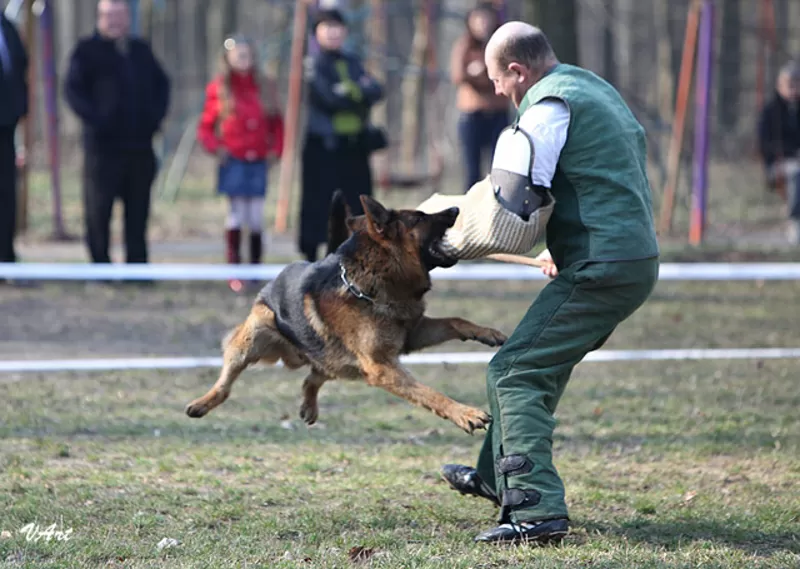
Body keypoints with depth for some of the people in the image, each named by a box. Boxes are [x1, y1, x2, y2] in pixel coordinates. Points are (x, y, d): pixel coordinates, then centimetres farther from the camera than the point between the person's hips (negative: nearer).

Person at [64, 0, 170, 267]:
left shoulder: (140, 50, 17)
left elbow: (161, 83, 24)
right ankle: (100, 264, 3)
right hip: (103, 144, -5)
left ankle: (137, 264, 10)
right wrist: (95, 119, -17)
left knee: (138, 210, 5)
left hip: (140, 144, 5)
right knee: (98, 208, -3)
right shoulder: (87, 50, 1)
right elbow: (73, 90, -6)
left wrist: (156, 115, 8)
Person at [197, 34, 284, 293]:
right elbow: (205, 127, 7)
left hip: (258, 162, 2)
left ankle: (255, 269, 10)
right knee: (236, 215, -6)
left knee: (256, 218, 1)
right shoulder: (218, 88, 2)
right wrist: (216, 146, -9)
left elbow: (276, 123, 17)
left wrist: (276, 149, 4)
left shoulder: (265, 87, 9)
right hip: (233, 162, -2)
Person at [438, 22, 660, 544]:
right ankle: (498, 476, 38)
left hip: (600, 270, -10)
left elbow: (507, 207, -17)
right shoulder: (599, 90, 19)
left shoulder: (550, 105, -11)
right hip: (638, 261, 10)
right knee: (545, 363, 24)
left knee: (515, 373, -10)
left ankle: (536, 509, -21)